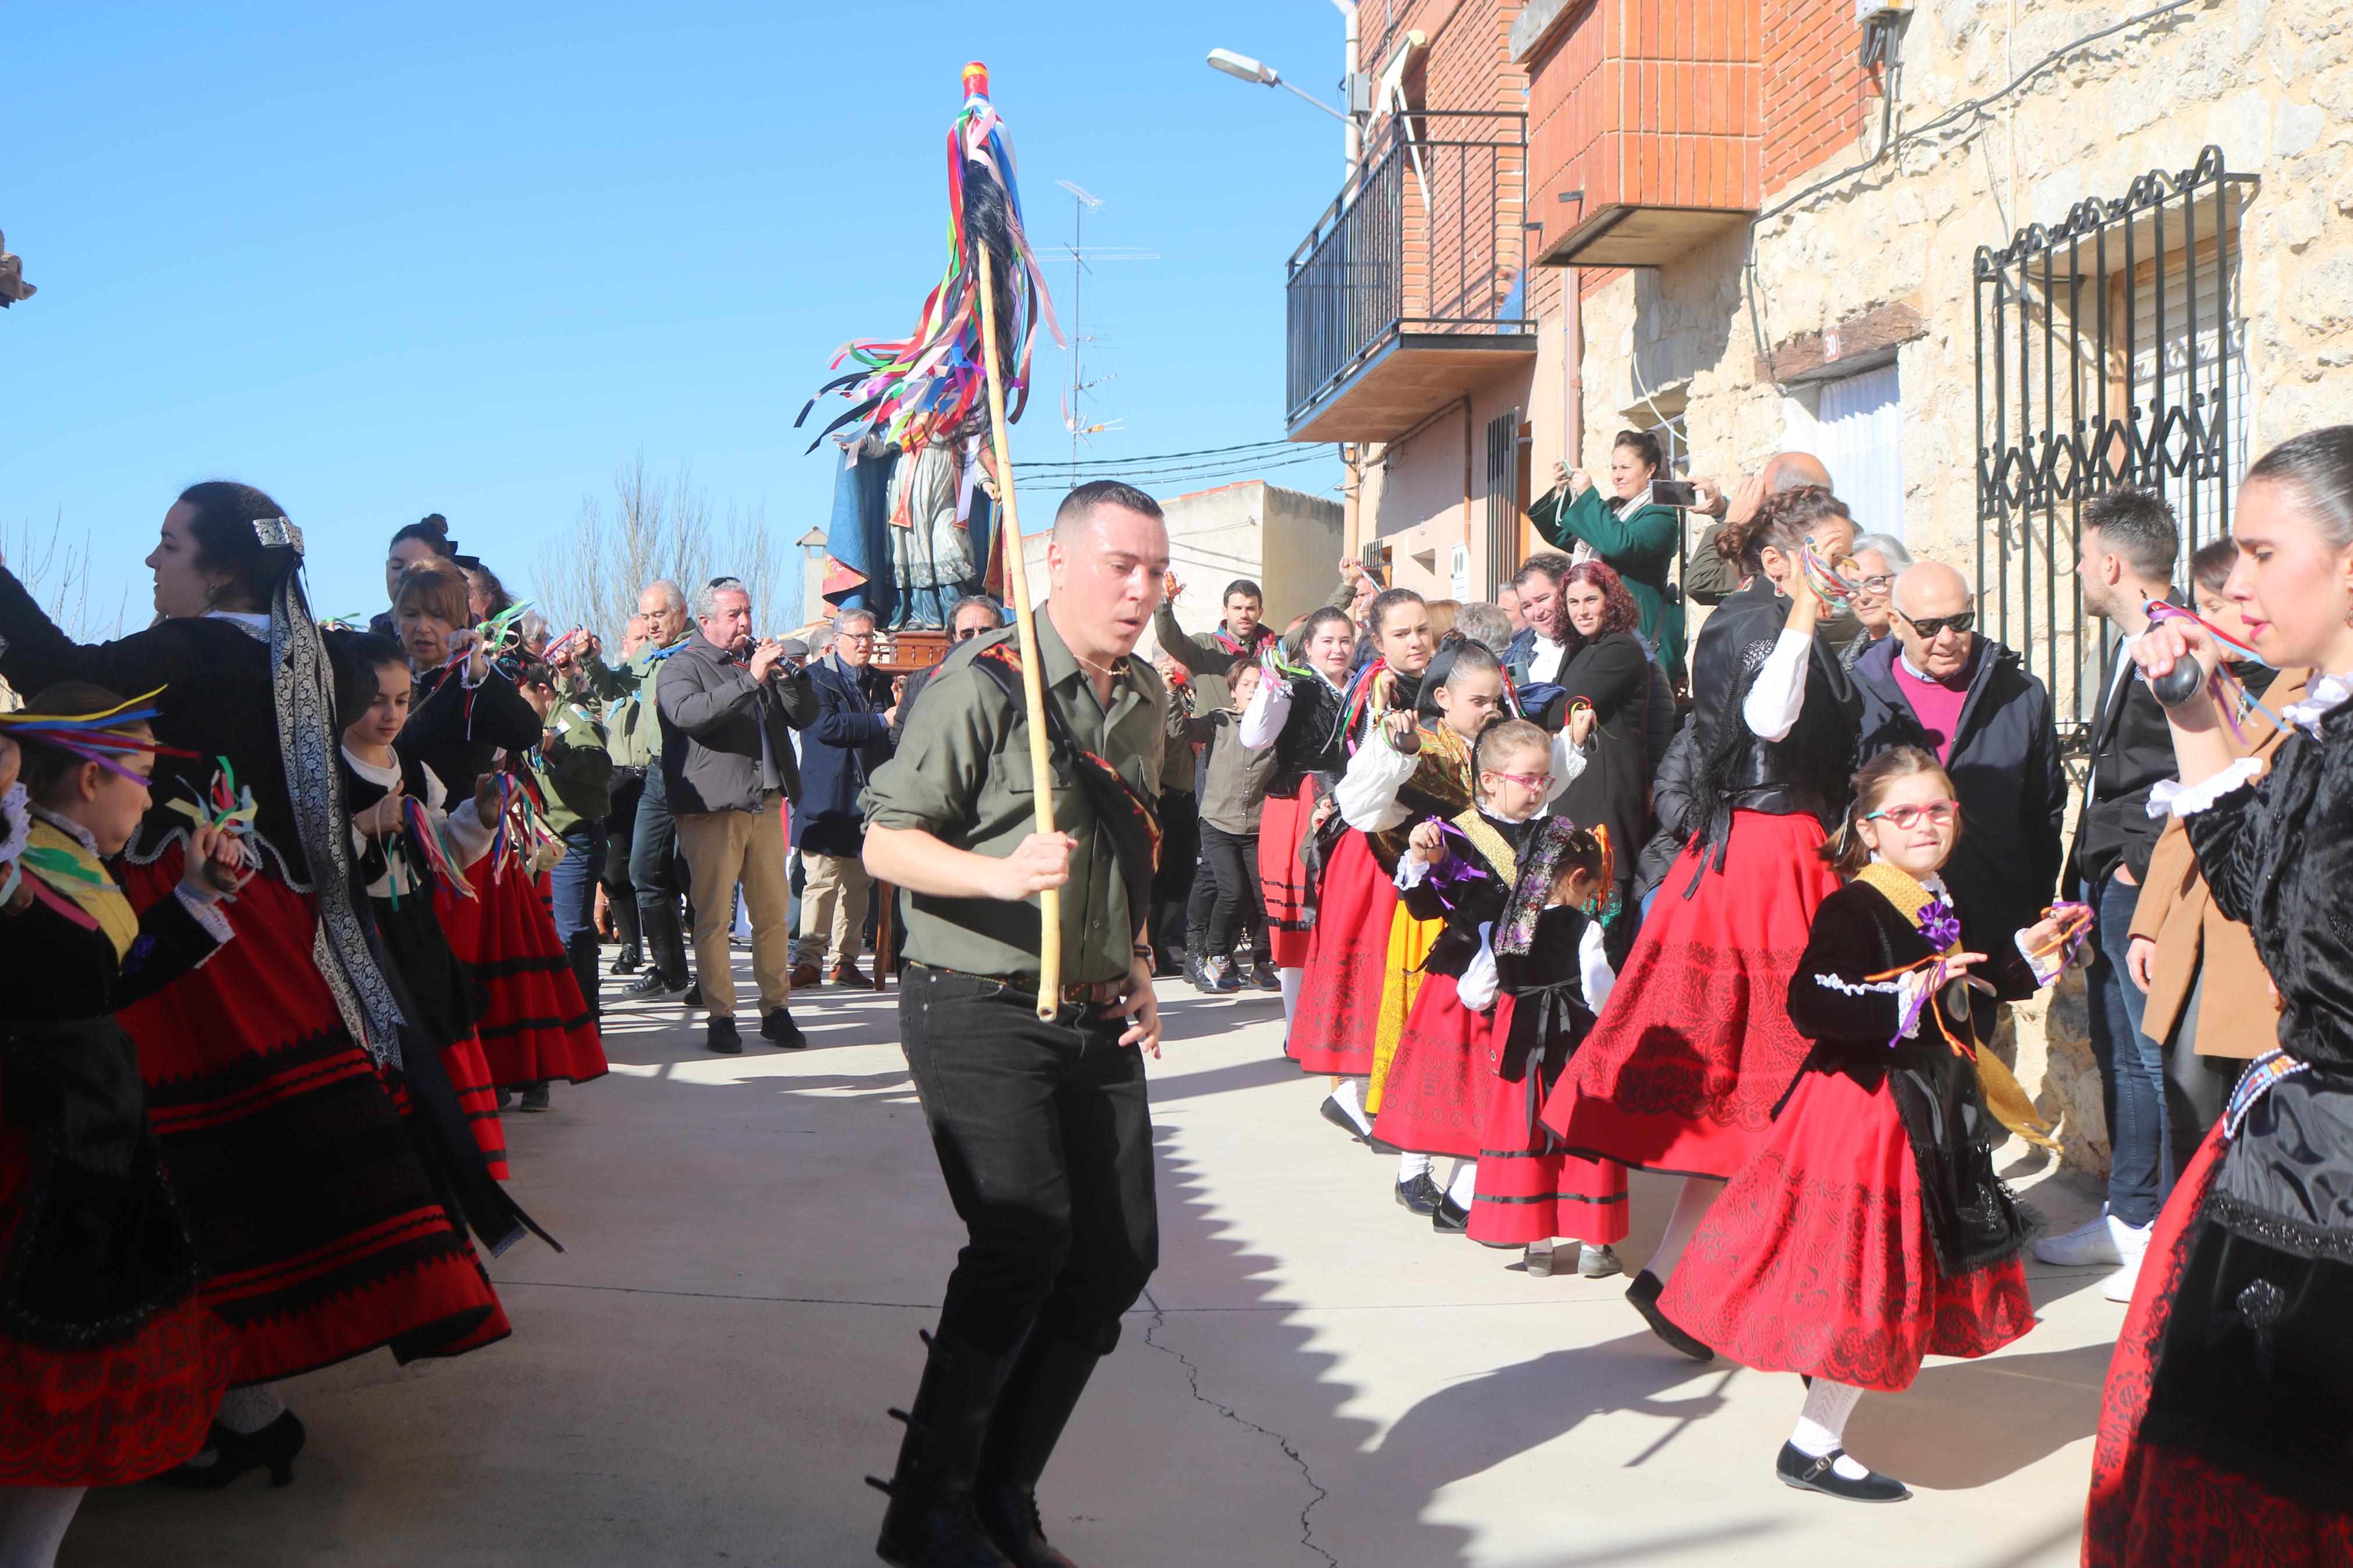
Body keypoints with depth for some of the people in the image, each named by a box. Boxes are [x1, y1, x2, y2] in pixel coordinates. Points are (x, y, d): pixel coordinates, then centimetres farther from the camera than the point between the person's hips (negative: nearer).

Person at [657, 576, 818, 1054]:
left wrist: (786, 674, -6)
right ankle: (720, 1016, 4)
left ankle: (776, 1009, 14)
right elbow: (687, 713, -20)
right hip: (711, 808, -5)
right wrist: (751, 680, -24)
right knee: (713, 916, -4)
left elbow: (806, 715, 13)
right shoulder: (680, 667, 1)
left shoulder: (760, 657, 18)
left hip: (767, 804, 5)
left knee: (773, 914, 6)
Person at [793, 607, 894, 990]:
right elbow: (825, 725, -16)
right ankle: (809, 961, -1)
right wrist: (880, 722, -13)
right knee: (822, 881, -7)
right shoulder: (816, 677, 0)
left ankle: (844, 961, 12)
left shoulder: (880, 682, 19)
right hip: (828, 797, -5)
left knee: (858, 883, 6)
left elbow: (895, 733, 20)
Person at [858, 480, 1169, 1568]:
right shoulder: (983, 684, -11)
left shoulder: (1146, 699, 13)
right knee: (1027, 1239, -16)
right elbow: (887, 843, -12)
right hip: (983, 1014, -7)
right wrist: (999, 873, -29)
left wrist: (1139, 973, 13)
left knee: (1120, 1254, 5)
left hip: (1097, 1019, 8)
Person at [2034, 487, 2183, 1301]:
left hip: (2145, 889, -10)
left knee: (2159, 1058, -4)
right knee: (2119, 1052, 16)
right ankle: (2130, 1218, 28)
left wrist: (2140, 863, -17)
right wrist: (2090, 867, 15)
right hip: (2112, 882, 10)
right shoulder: (2134, 642, 15)